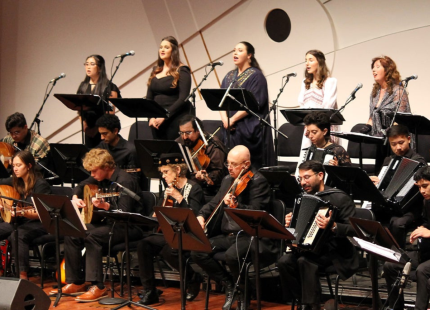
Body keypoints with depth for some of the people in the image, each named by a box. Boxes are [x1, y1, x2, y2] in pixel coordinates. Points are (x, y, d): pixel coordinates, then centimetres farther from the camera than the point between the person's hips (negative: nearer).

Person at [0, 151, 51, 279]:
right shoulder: (16, 182, 6)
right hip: (20, 221, 8)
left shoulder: (41, 184, -14)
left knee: (18, 235, -37)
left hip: (38, 224, -8)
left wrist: (24, 213, -33)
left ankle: (23, 274, -38)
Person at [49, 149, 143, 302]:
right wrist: (75, 198, 1)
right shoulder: (101, 177, 5)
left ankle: (98, 287, -29)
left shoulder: (124, 181, -21)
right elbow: (80, 187, 22)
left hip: (128, 227, -9)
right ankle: (75, 283, 2)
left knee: (92, 237, -31)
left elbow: (124, 213, -27)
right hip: (107, 222, 9)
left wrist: (105, 206, -41)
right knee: (71, 234, -5)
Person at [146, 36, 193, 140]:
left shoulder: (181, 71, -3)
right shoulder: (156, 71, 15)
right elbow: (149, 96, 13)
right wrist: (151, 116, -3)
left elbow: (183, 99, -11)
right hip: (156, 120, 6)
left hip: (176, 118, -6)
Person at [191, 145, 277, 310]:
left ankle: (242, 292, -6)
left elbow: (256, 211, -20)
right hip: (226, 234, 8)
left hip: (248, 235, -7)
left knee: (232, 255, -36)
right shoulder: (227, 180, 14)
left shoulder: (258, 181, -9)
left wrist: (236, 206, -38)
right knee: (197, 252, -14)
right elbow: (214, 203, 22)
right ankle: (229, 284, 4)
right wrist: (202, 215, 2)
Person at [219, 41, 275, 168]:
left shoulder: (256, 76, -3)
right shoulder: (229, 76, 17)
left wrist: (233, 119, -17)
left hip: (248, 129, -6)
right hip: (230, 129, 6)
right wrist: (224, 118, -8)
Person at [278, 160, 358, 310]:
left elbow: (353, 229, -18)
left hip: (336, 251, -7)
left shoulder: (339, 198, -10)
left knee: (305, 261, -33)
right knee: (284, 262, -20)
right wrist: (290, 224, 3)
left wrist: (332, 226, -35)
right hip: (309, 247, 7)